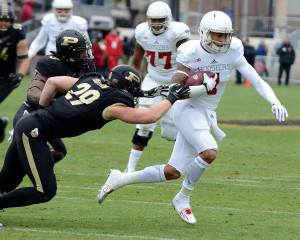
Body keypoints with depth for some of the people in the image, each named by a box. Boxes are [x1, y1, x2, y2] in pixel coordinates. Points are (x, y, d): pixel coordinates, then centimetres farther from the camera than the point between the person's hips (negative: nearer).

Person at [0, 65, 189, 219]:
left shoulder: (92, 81, 11)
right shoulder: (113, 105, -10)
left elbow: (52, 82, 19)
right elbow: (150, 116, -6)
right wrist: (172, 98, 6)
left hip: (27, 124, 9)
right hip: (33, 132, -9)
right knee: (45, 192, -7)